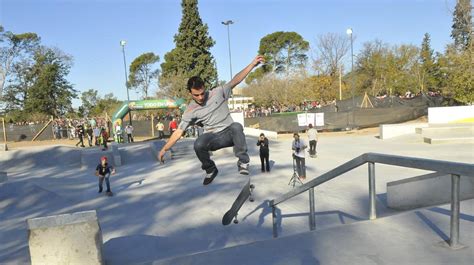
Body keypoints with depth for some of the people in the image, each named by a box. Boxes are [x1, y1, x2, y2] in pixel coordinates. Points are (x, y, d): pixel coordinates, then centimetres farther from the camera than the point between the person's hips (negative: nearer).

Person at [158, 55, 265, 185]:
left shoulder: (218, 93, -7)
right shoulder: (191, 111, -7)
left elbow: (235, 80, -11)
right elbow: (178, 132, -5)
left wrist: (252, 64, -18)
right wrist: (164, 149, -8)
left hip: (229, 134, -1)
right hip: (212, 138, 1)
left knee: (236, 127, -37)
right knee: (198, 145, -33)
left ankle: (243, 162, -22)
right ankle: (211, 170, -3)